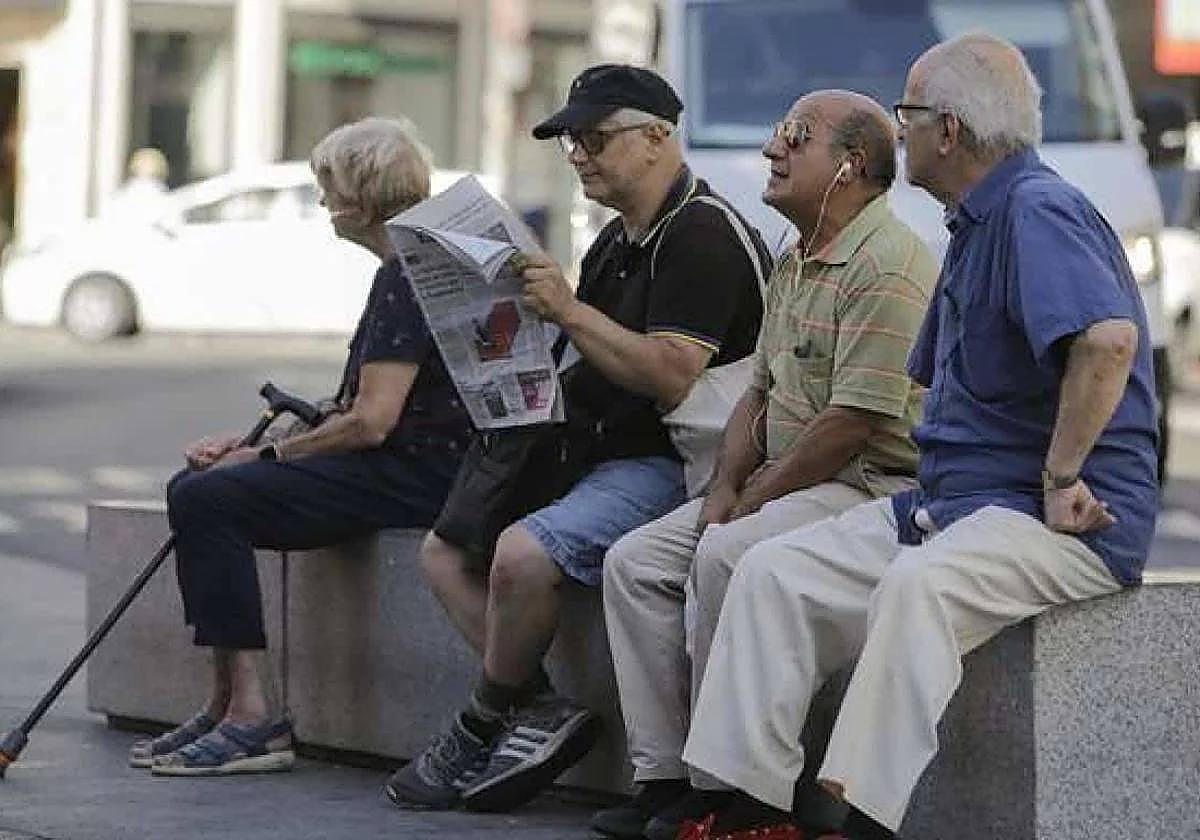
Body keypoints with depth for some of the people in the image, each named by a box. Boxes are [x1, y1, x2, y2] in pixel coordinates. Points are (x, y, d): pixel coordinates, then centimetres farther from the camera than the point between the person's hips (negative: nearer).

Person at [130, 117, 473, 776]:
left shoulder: (406, 277, -14)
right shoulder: (406, 269, 20)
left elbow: (371, 421, -21)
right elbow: (362, 410, 19)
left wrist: (266, 455, -8)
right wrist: (250, 446, 9)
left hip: (416, 474, -11)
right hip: (401, 467, 11)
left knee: (207, 498, -19)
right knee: (191, 490, 8)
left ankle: (252, 720, -19)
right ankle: (226, 706, 5)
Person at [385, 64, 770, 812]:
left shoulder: (702, 236, -15)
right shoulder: (618, 240, 18)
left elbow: (671, 377, -25)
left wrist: (570, 311, -22)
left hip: (664, 465, -11)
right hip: (596, 453, 11)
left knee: (522, 554, -29)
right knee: (447, 551, 6)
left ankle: (483, 730, -7)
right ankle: (541, 714, -6)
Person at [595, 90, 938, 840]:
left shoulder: (887, 267, -16)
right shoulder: (795, 264, 18)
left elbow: (851, 422, -22)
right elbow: (761, 391, 21)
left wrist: (751, 500, -15)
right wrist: (726, 487, 3)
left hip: (871, 486, -10)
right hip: (789, 485, 10)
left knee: (724, 556, -31)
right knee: (636, 561, -3)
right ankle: (664, 776, -6)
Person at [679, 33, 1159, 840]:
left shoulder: (1038, 212, -13)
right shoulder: (976, 225, 20)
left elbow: (1109, 338, -32)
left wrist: (1061, 478, -25)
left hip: (1059, 522, -10)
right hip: (951, 500, 10)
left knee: (917, 584, -37)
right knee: (775, 574, 0)